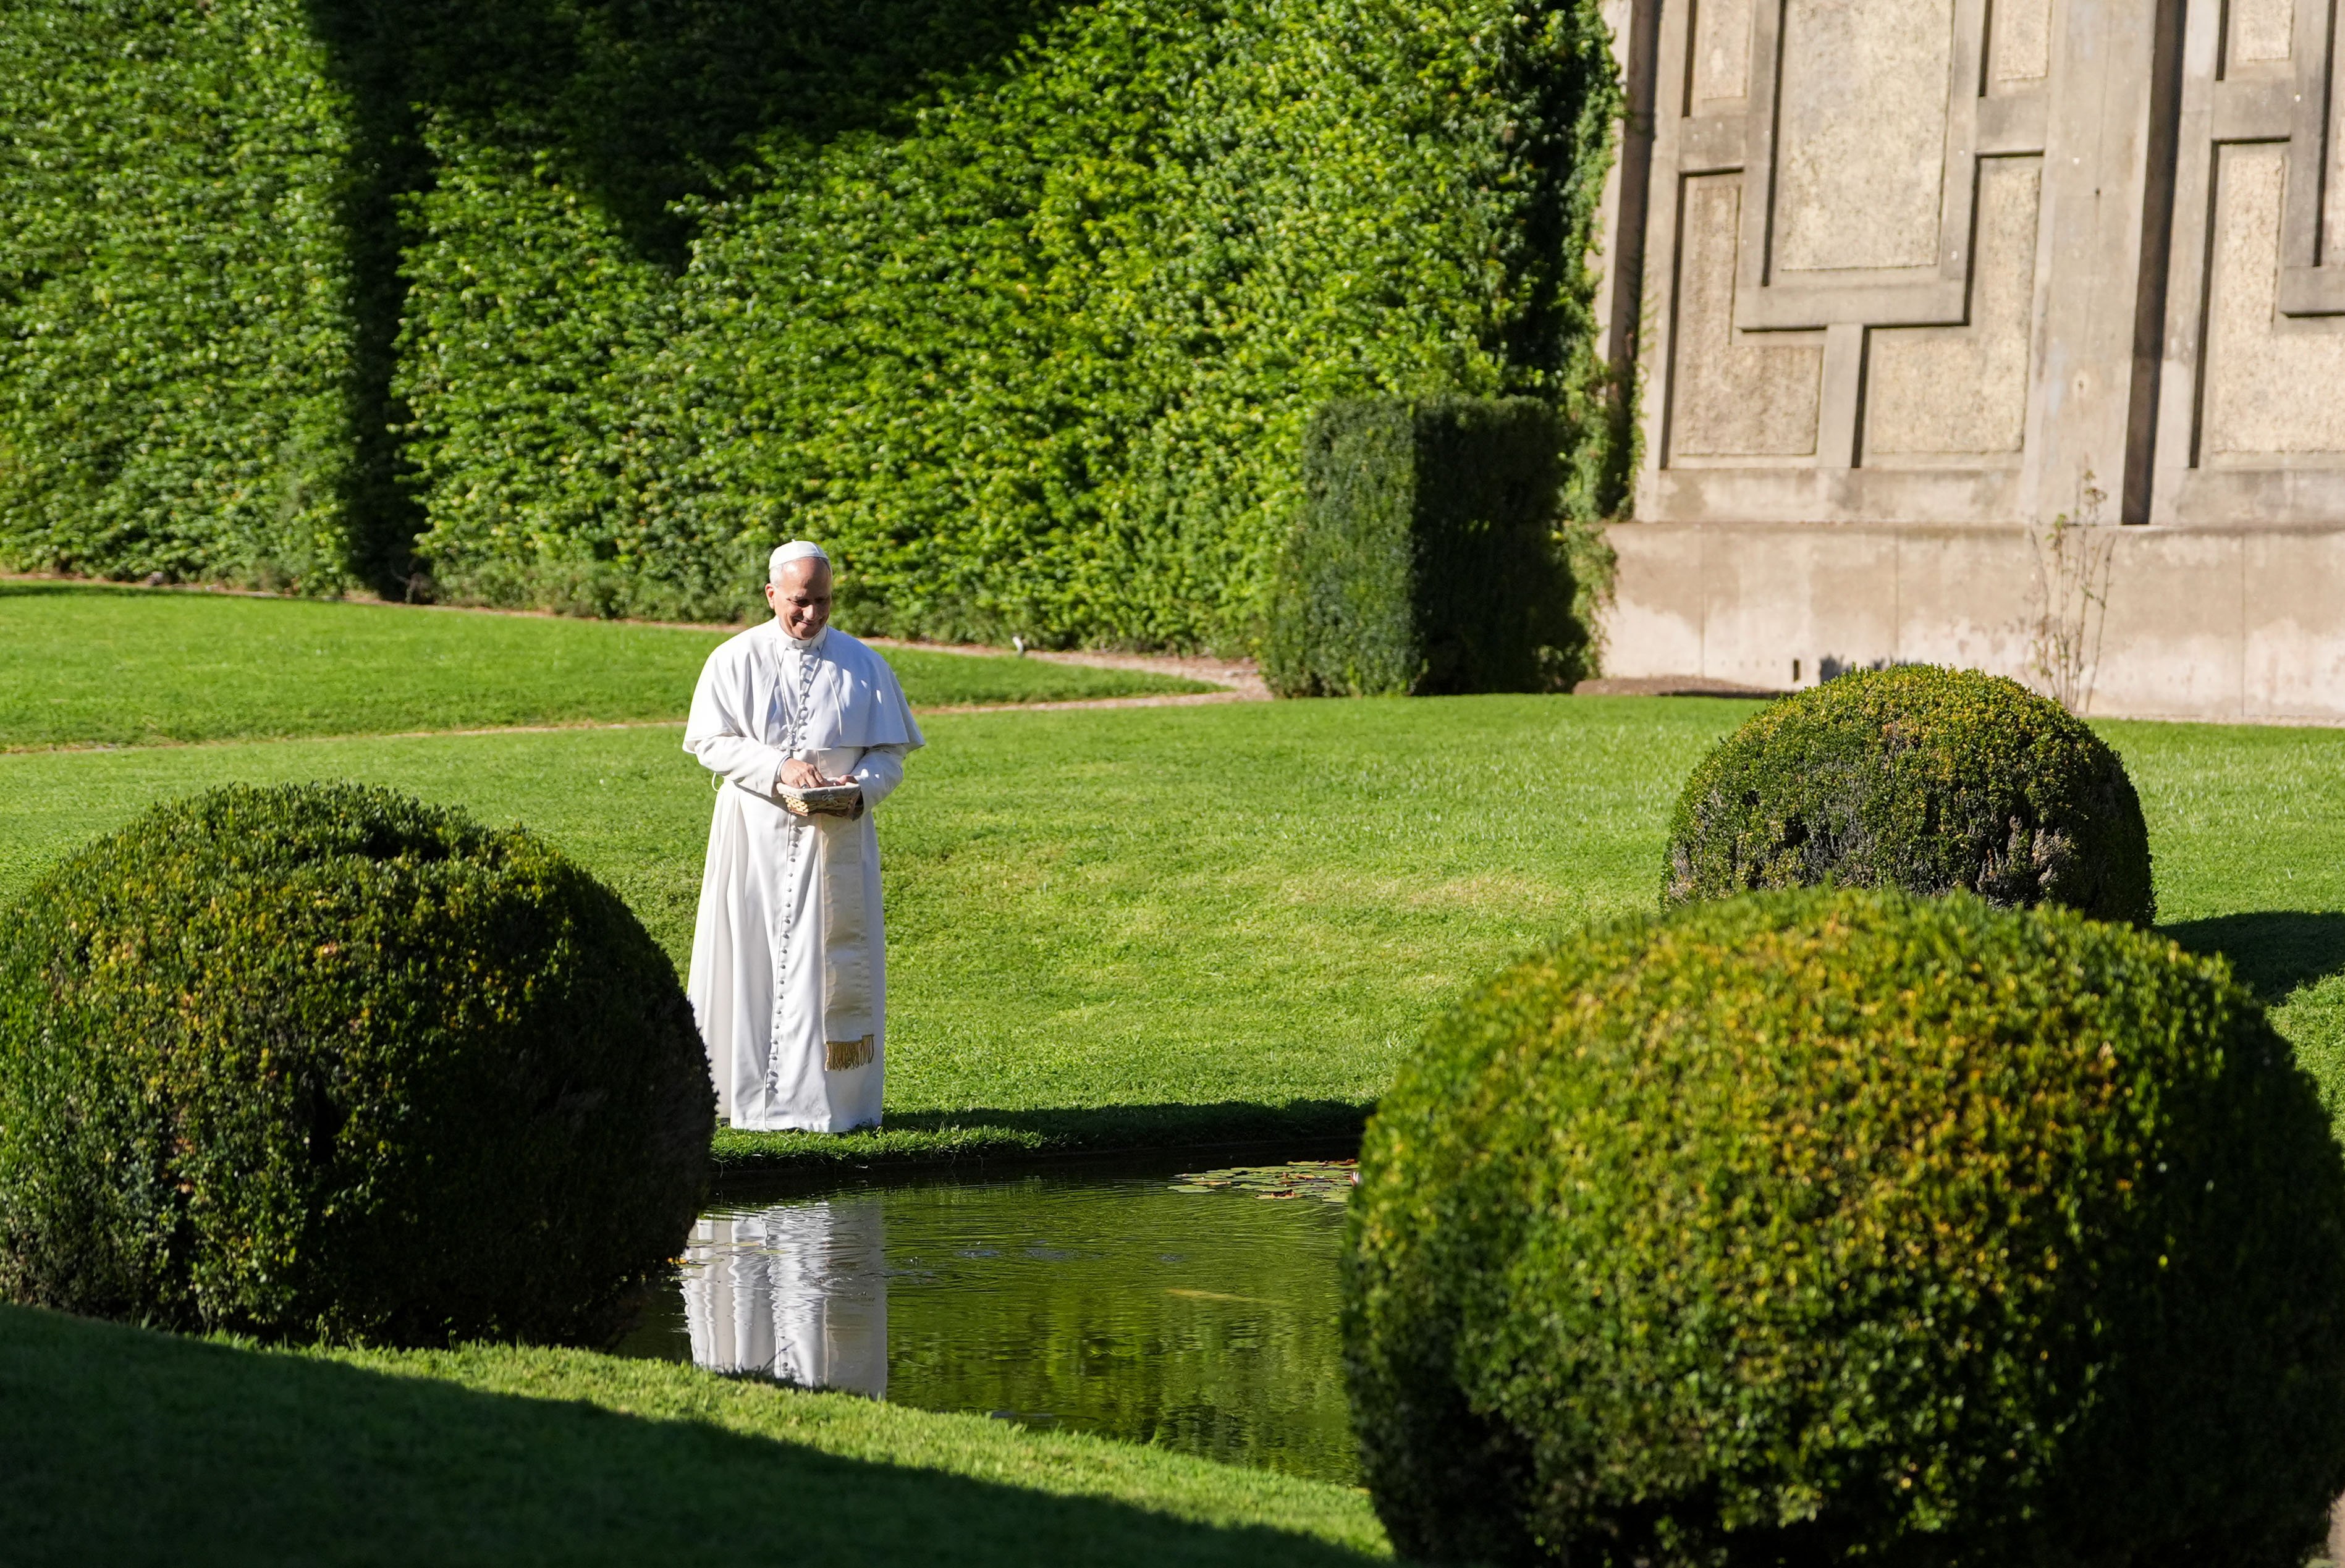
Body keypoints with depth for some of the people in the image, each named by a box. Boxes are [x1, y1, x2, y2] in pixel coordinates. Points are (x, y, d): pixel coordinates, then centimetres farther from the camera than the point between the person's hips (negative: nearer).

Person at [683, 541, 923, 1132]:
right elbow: (712, 742, -3)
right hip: (755, 834, 0)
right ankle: (750, 1097, 5)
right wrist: (778, 767, -18)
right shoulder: (735, 660, 2)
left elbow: (889, 752, 6)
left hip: (837, 838, 1)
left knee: (833, 965, -2)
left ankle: (830, 1098, 2)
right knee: (751, 963, -1)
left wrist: (859, 791, -15)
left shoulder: (863, 665, 4)